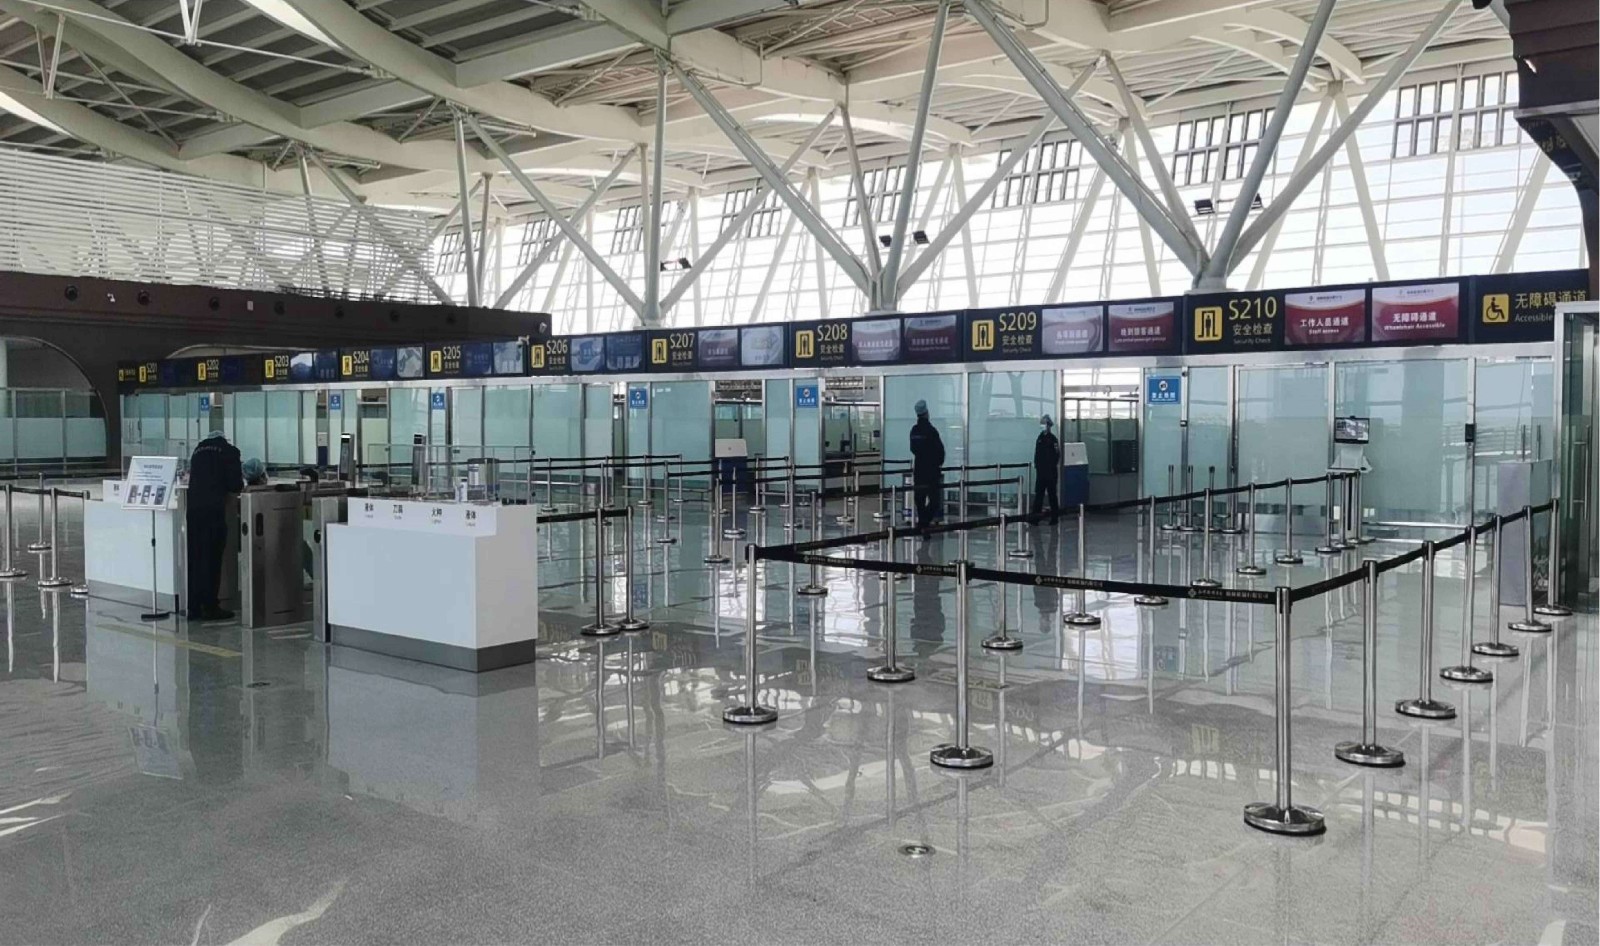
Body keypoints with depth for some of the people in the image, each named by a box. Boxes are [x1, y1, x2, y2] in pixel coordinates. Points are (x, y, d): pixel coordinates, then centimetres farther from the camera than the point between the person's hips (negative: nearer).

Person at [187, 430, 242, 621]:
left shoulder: (199, 450, 20)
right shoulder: (229, 451, 4)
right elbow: (235, 484, -3)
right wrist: (239, 484, 20)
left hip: (193, 507, 5)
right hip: (214, 510, -5)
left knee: (194, 558, 9)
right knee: (212, 559, -1)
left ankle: (194, 607, 12)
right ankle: (210, 607, 2)